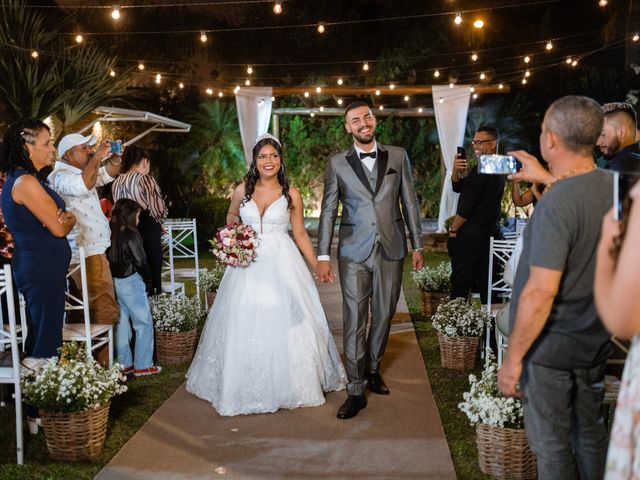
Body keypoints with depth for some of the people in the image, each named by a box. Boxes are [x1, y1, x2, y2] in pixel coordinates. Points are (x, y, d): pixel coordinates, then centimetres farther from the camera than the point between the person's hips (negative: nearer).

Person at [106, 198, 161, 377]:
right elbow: (140, 261, -12)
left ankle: (124, 364, 22)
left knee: (121, 323, 14)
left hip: (113, 282, 7)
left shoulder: (111, 234, 3)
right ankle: (143, 365, 7)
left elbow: (109, 259, 7)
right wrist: (148, 281, 3)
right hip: (130, 282, -7)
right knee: (144, 324, 3)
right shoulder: (131, 235, -15)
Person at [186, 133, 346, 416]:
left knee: (285, 323, 0)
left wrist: (317, 264, -2)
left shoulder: (291, 194, 1)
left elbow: (300, 234, 4)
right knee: (245, 326, 5)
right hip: (249, 265, 2)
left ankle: (290, 384, 19)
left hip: (282, 265, -1)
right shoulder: (242, 191, 4)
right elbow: (232, 216, 23)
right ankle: (247, 388, 22)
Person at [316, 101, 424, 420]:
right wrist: (323, 256, -3)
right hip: (354, 252, -2)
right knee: (354, 321, -1)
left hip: (391, 249, 2)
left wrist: (417, 245, 6)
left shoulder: (398, 156, 6)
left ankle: (372, 369, 33)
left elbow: (410, 202, 8)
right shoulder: (337, 163, 2)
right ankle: (356, 391, 7)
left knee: (383, 315, 12)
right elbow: (328, 211, 2)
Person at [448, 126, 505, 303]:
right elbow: (458, 187, 16)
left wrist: (453, 230, -7)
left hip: (470, 237, -10)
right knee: (484, 283, 14)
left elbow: (468, 205, -19)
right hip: (488, 235, 10)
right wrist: (456, 171, -4)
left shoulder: (485, 171, -18)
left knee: (460, 285, -4)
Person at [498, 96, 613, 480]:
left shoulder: (555, 205, -27)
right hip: (597, 340, 7)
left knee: (551, 443, 10)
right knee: (591, 432, 23)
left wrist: (513, 358, -20)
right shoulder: (615, 186, -4)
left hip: (551, 347, -7)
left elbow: (541, 292, -28)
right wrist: (547, 178, 26)